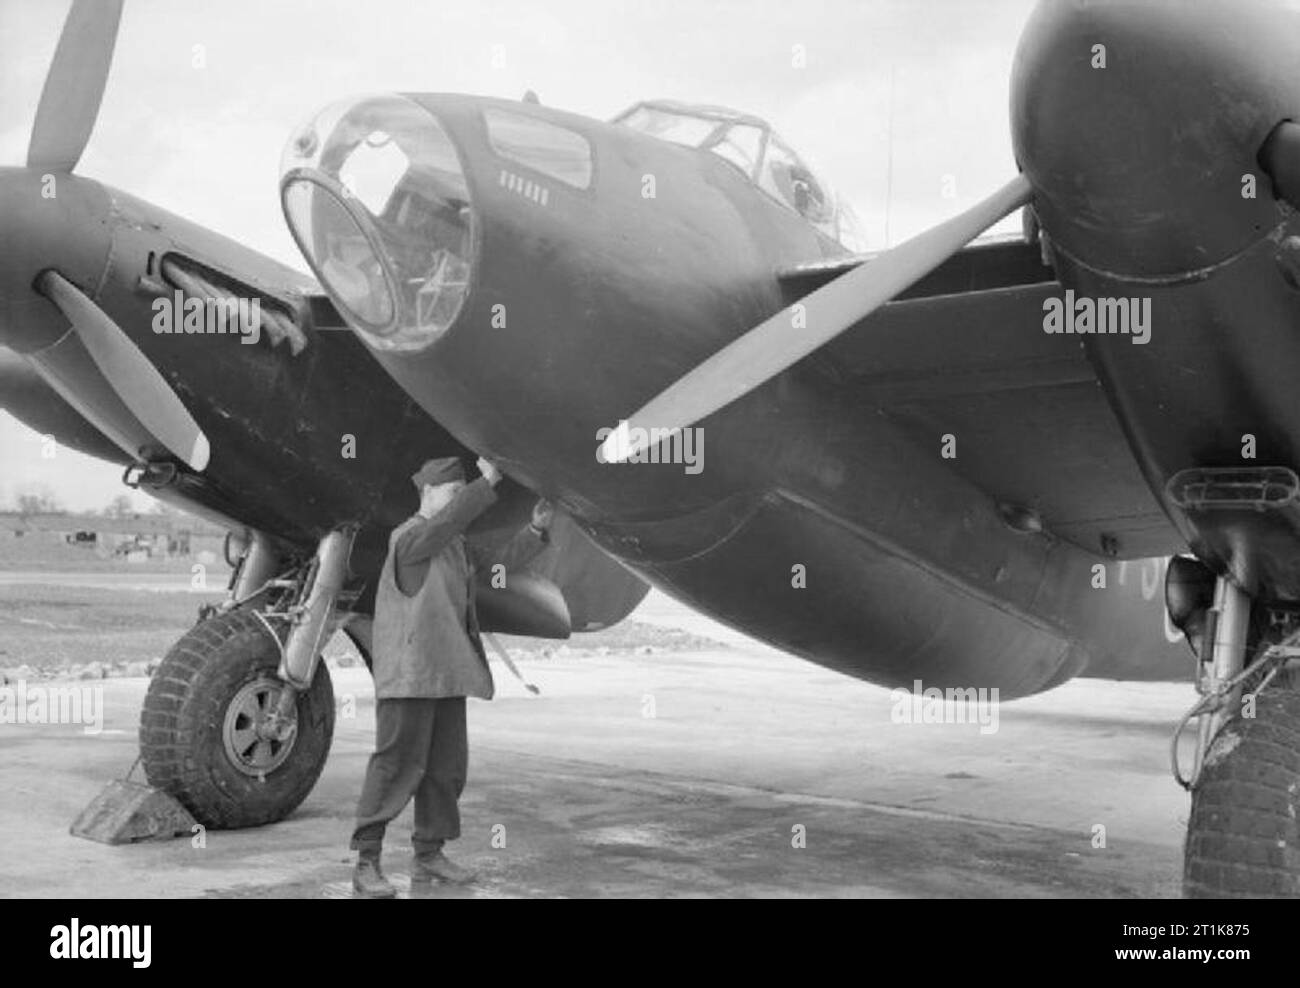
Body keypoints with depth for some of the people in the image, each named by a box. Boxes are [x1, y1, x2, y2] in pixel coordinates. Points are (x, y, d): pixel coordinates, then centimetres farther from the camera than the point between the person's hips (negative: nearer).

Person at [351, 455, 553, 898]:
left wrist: (536, 529, 6)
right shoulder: (407, 538, -9)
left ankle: (429, 854, 18)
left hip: (446, 671, 8)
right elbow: (447, 521, -27)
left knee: (447, 764, 9)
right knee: (397, 763, -10)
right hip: (408, 670, -8)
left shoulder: (455, 546, 17)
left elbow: (499, 560, 18)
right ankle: (366, 864, -5)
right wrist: (488, 483, -23)